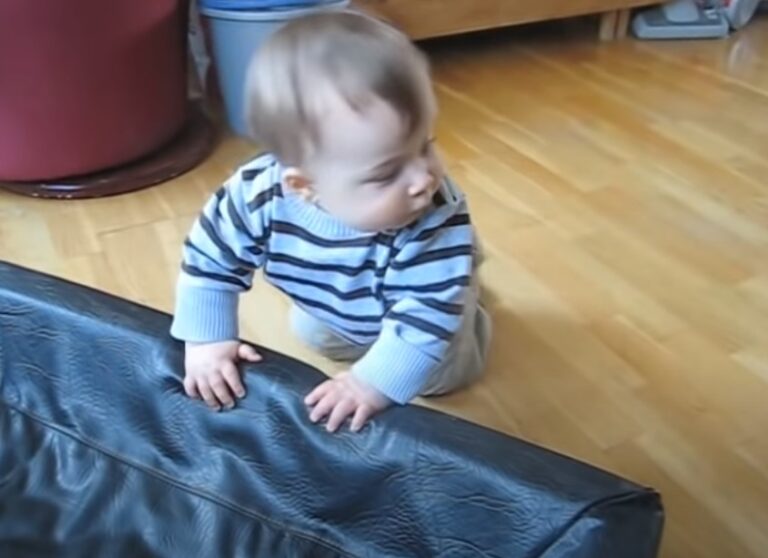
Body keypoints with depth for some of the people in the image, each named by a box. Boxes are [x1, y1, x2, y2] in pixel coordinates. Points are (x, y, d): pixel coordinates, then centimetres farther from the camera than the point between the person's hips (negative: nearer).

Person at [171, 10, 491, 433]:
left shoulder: (436, 221, -49)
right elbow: (210, 259, -23)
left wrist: (374, 384, -48)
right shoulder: (261, 194, -40)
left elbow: (426, 314, -45)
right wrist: (206, 341, -26)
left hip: (426, 295, -3)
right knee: (311, 335, 27)